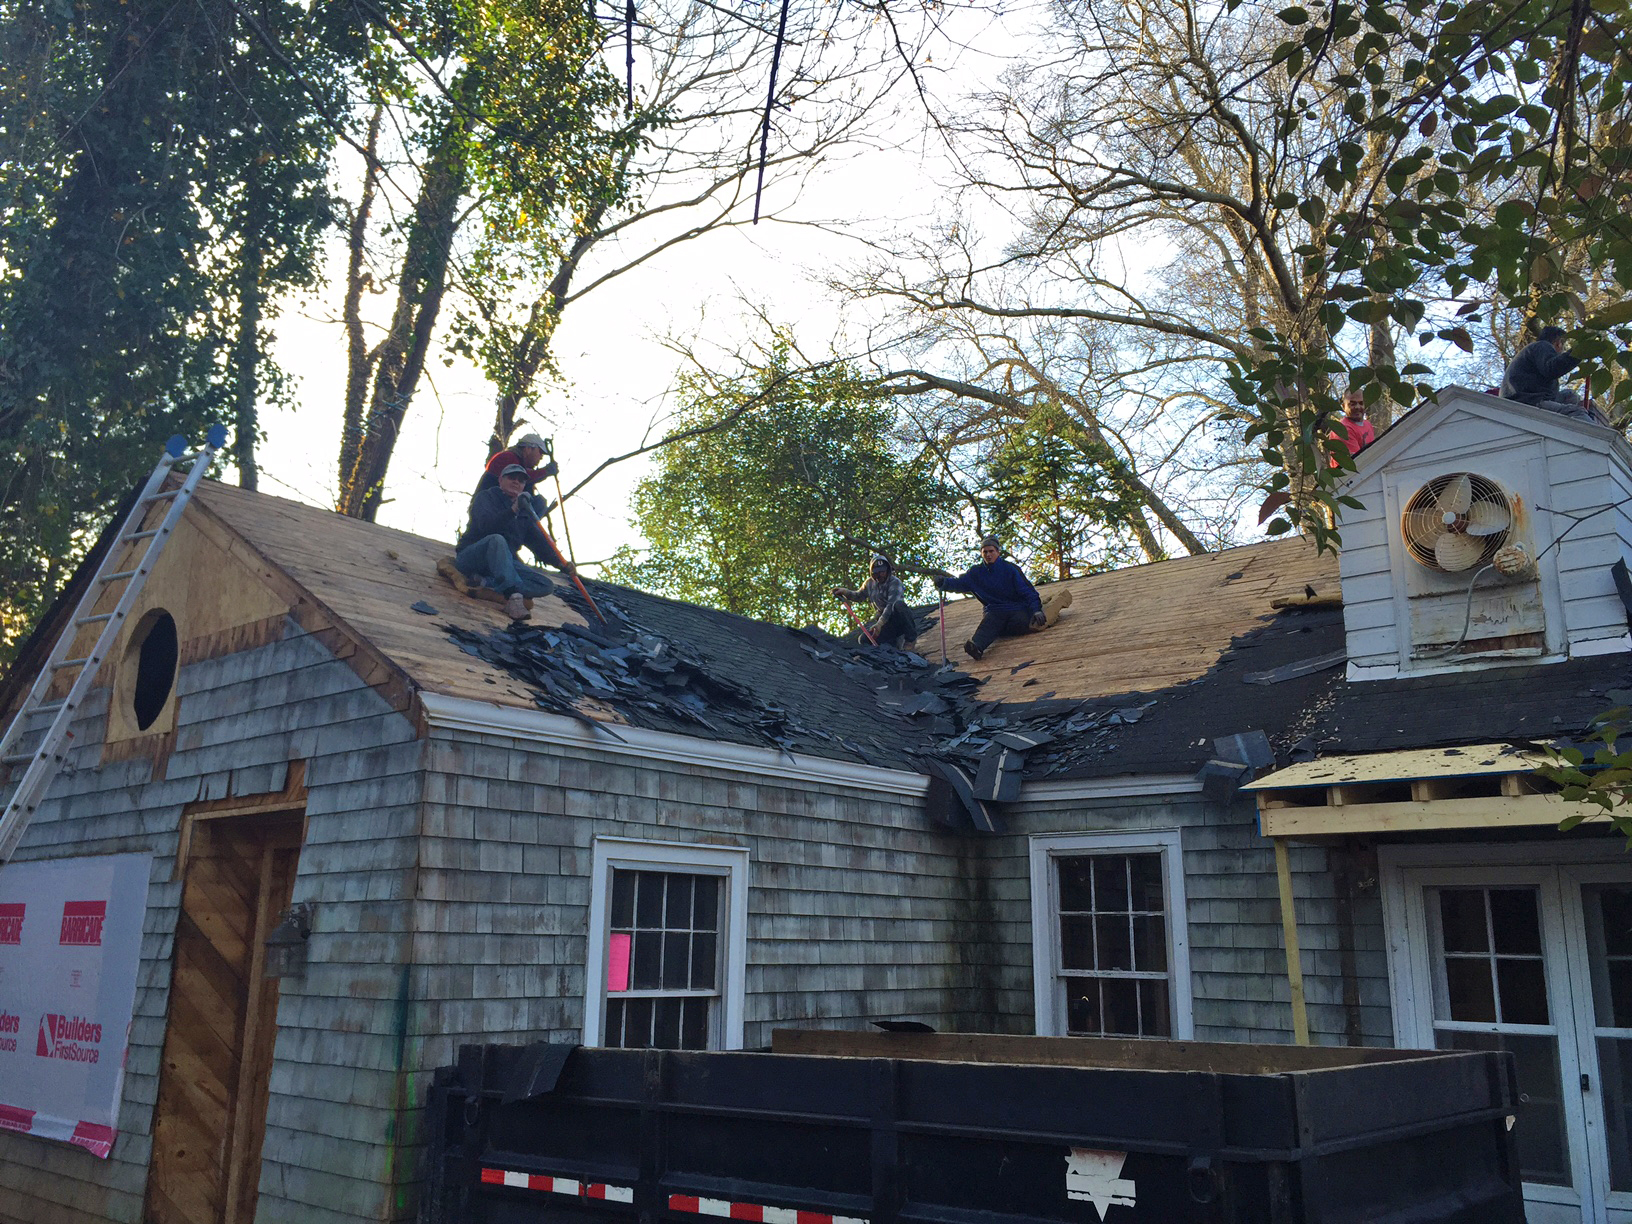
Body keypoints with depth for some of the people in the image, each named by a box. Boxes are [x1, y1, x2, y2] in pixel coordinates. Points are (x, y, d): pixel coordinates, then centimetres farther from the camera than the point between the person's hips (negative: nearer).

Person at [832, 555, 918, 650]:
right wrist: (844, 592, 1)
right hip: (884, 620, 5)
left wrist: (880, 623, -40)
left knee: (898, 605, -39)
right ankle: (897, 641, -3)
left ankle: (911, 637, -21)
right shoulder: (870, 583, 5)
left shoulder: (895, 582, -15)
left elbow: (891, 605, -28)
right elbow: (859, 595, 22)